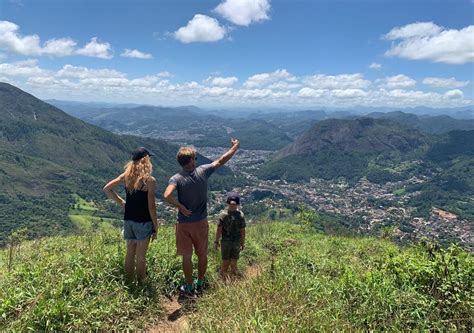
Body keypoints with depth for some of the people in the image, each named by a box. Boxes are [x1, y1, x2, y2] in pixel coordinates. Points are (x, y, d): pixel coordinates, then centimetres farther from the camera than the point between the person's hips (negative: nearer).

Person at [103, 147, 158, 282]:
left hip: (128, 220, 5)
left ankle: (129, 283, 30)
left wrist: (121, 202, 8)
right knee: (140, 256, 7)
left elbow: (107, 188, 6)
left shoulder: (126, 176, 0)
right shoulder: (150, 180, -16)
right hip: (143, 222, -5)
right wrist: (155, 226, -5)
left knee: (130, 253, 18)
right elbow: (151, 206, -14)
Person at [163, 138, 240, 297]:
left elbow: (167, 195, -33)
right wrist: (235, 147, 14)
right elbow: (221, 160, 1)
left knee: (187, 256, 12)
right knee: (202, 254, 18)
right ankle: (200, 284, 34)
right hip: (201, 222, 2)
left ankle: (189, 288, 24)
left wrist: (180, 206, -17)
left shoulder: (177, 178, -16)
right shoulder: (202, 171, -11)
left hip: (184, 224, -2)